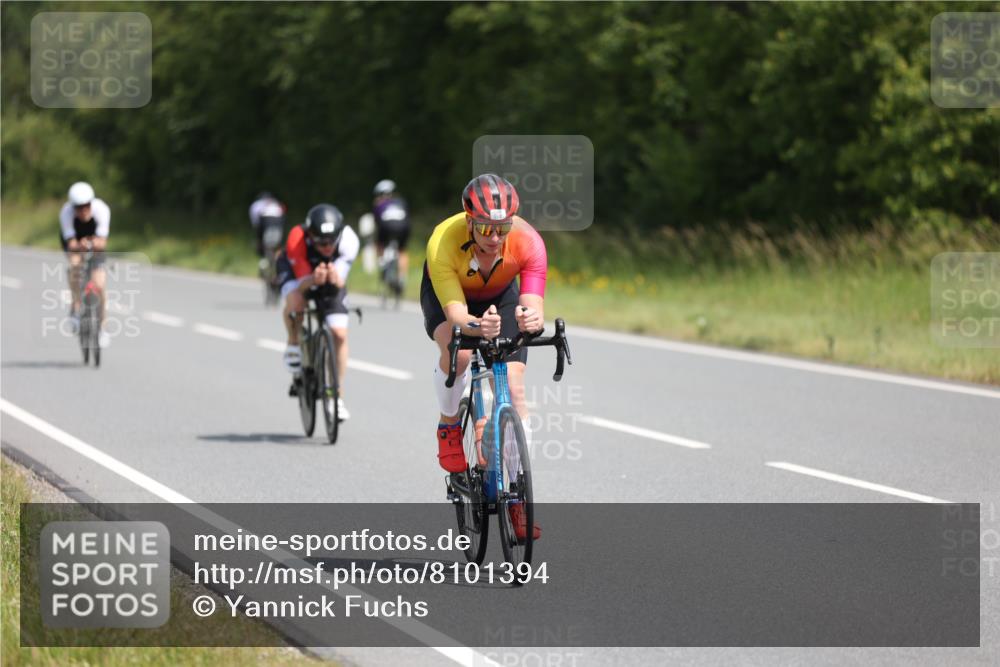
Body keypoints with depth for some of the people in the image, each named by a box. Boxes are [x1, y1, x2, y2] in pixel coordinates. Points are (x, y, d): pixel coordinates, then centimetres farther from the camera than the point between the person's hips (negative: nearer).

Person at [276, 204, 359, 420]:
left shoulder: (348, 240, -34)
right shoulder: (297, 240, -39)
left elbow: (340, 282, -32)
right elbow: (302, 283, -34)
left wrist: (335, 279, -55)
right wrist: (313, 279, -57)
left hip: (331, 278, 2)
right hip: (297, 271, -2)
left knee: (339, 334, -11)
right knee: (295, 303, -36)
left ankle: (338, 394, 4)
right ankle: (293, 344, -4)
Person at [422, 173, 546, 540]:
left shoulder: (528, 241, -35)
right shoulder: (443, 243, -39)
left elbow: (535, 305, -43)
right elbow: (456, 314, -44)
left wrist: (531, 319, -66)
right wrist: (477, 326, -66)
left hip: (500, 296, 2)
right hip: (445, 294, -2)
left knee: (514, 388, -12)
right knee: (457, 352, -34)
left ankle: (518, 499, -4)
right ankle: (450, 425, -2)